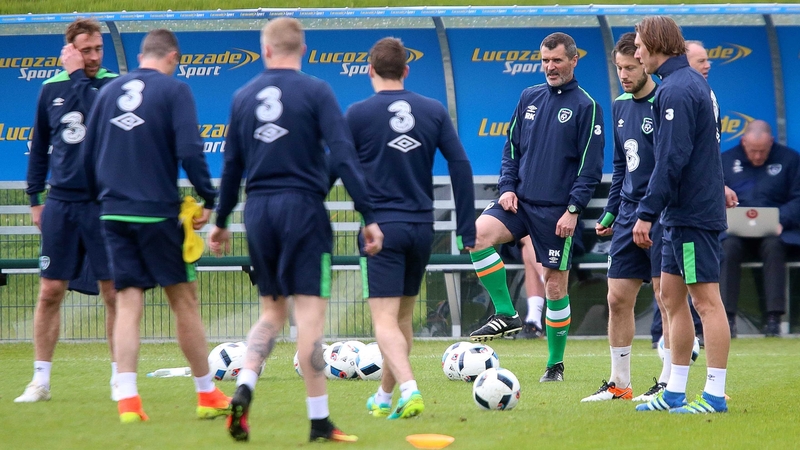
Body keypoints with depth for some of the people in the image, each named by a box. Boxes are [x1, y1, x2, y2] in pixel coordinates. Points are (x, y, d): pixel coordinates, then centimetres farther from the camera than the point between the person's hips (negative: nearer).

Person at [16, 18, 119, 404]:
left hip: (104, 203, -3)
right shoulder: (51, 89, 8)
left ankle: (120, 377, 9)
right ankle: (41, 380, 8)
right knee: (50, 292, 2)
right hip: (61, 203, 3)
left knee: (114, 293, 0)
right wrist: (34, 198, 12)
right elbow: (40, 146, 15)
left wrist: (78, 75, -14)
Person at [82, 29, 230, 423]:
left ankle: (127, 399, -8)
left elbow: (88, 157, 13)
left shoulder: (109, 92, 11)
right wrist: (208, 199, -6)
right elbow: (189, 150, -14)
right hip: (157, 211, -4)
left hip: (114, 213, 4)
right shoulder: (173, 90, -4)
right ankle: (207, 396, 13)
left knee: (128, 302, 4)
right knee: (184, 299, 6)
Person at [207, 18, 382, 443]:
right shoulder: (316, 92, -5)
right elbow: (343, 156, -12)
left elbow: (232, 164, 13)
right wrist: (368, 217, -11)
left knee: (272, 311, 16)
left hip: (259, 212, 4)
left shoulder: (243, 97, 8)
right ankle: (319, 422, -2)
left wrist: (221, 221, 24)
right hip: (303, 208, -4)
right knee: (309, 312, -3)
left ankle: (244, 388, -7)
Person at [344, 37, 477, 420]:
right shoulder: (434, 111, 4)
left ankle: (409, 389, -30)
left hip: (381, 228, -4)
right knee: (403, 316, 18)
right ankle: (385, 398, 28)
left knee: (385, 320, -8)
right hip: (422, 228, 4)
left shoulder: (358, 114, -4)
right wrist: (467, 230, 3)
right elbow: (460, 165, 0)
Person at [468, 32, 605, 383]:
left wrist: (573, 209, -13)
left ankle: (555, 364, 14)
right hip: (520, 201, 4)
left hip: (557, 211, -4)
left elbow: (591, 166, -6)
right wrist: (507, 187, 1)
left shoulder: (586, 107, -3)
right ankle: (505, 315, -14)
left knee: (555, 286, 1)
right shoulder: (529, 98, 12)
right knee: (478, 233, -24)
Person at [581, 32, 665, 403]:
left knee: (667, 299, -3)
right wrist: (611, 212, 17)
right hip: (629, 216, 8)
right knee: (618, 299, 6)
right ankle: (618, 384, 14)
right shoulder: (621, 106, 13)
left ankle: (668, 384, 3)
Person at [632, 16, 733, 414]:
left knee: (706, 300, -7)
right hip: (683, 213, 10)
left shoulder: (676, 90, -17)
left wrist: (647, 213, -18)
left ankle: (714, 395, -6)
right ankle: (675, 393, 16)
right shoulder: (693, 83, 15)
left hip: (692, 213, -10)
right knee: (672, 299, 13)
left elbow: (672, 158, -22)